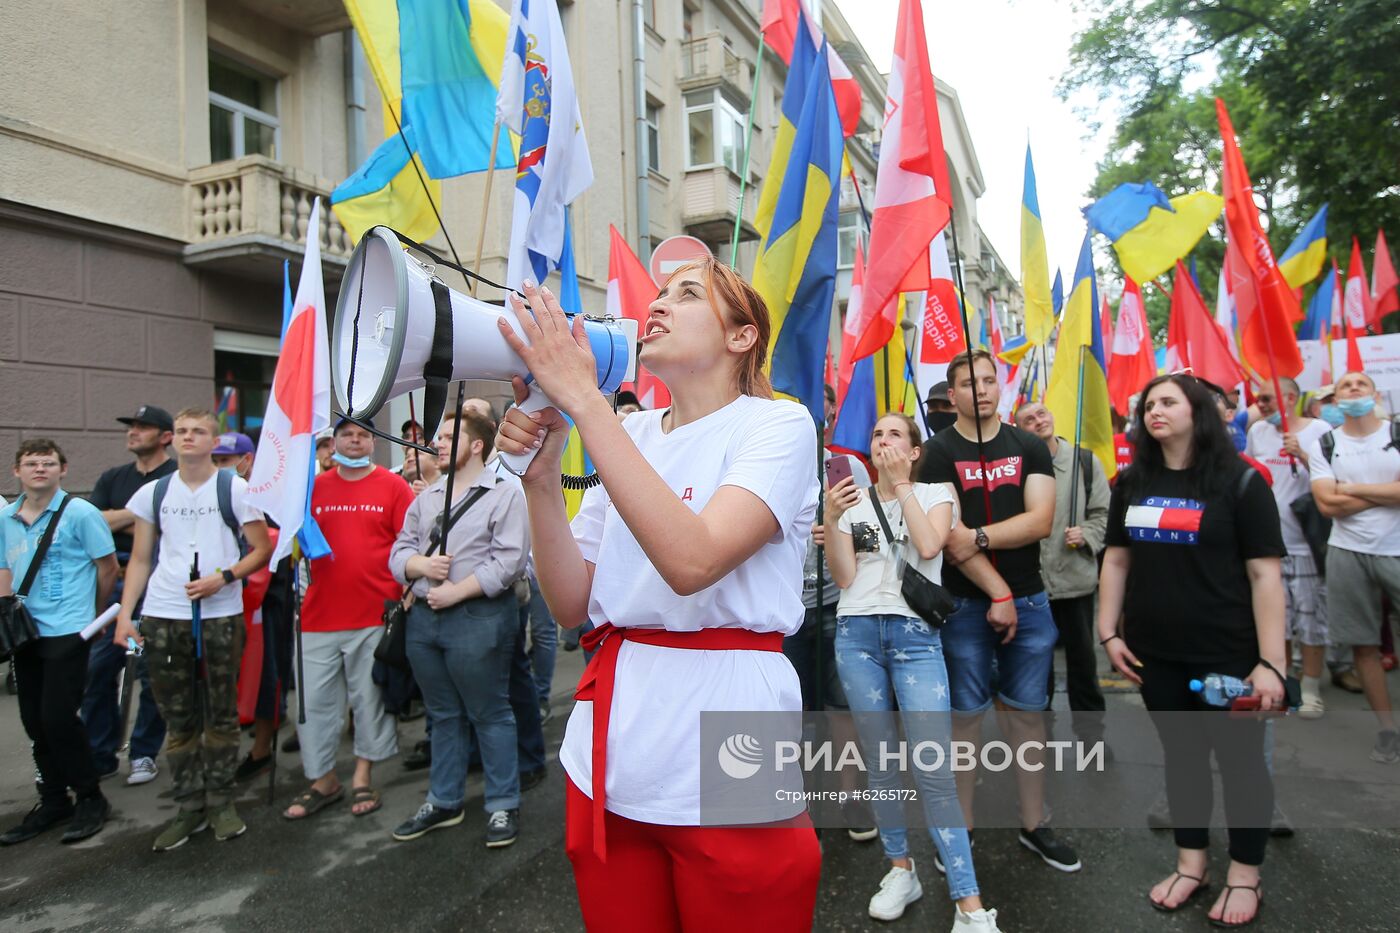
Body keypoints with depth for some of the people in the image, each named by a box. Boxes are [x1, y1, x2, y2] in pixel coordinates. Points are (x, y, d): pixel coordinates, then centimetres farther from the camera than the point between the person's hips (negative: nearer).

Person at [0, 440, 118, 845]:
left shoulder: (80, 513, -8)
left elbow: (108, 567, -2)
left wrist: (94, 613, 7)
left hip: (67, 632, -6)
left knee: (58, 718, -7)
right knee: (35, 721, 11)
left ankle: (90, 799, 9)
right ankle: (53, 801, 26)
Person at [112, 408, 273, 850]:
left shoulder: (236, 489, 0)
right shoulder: (153, 493, 10)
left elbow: (262, 549, 0)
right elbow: (140, 560, 12)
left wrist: (223, 577, -15)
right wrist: (124, 614, 4)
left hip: (220, 616, -2)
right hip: (162, 618, 3)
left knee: (221, 714, 5)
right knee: (178, 717, 8)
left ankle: (220, 801, 18)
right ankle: (190, 807, 20)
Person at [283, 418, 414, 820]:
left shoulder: (393, 486, -1)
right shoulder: (314, 487, 8)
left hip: (375, 614, -3)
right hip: (319, 616, 3)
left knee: (369, 699, 9)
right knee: (313, 700, 8)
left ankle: (363, 778, 25)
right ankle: (323, 780, 25)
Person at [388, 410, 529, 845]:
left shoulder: (503, 494, -6)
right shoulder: (425, 498, 16)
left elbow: (507, 561, -14)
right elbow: (399, 552, 13)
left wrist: (457, 591, -17)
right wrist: (422, 565, -9)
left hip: (477, 617, -7)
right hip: (423, 616, 7)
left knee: (489, 714, 3)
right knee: (443, 714, 17)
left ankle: (503, 806, 15)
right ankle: (443, 802, 30)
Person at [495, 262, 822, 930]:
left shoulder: (778, 425, -7)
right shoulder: (630, 436, 7)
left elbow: (692, 561, -26)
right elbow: (570, 605, 4)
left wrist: (583, 399, -23)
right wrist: (541, 474, -9)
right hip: (610, 743, 5)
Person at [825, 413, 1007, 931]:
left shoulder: (934, 493, 9)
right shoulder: (853, 499, 12)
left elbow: (928, 545, -13)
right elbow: (843, 578, 1)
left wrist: (902, 484, -6)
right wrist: (831, 520, -11)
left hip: (916, 635, -2)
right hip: (857, 634, 2)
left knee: (935, 770, -9)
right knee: (881, 763, 7)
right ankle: (901, 870, 25)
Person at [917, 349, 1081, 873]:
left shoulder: (1030, 448, 7)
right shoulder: (939, 453, -3)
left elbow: (1041, 520, -6)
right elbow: (948, 535, -11)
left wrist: (978, 538, -18)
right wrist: (997, 595, -14)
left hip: (1028, 601, 3)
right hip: (965, 604, -3)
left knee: (1027, 713, 11)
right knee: (965, 716, 4)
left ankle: (1034, 826, 25)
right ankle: (960, 829, 16)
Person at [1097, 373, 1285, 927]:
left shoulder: (1239, 482, -8)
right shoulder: (1133, 483, 6)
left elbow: (1264, 574, -11)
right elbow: (1116, 561, 10)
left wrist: (1271, 662, -15)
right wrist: (1109, 633, 4)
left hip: (1227, 654, -4)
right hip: (1155, 653, 4)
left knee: (1240, 760, 10)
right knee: (1181, 756, 16)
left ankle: (1244, 877, 28)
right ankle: (1190, 865, 31)